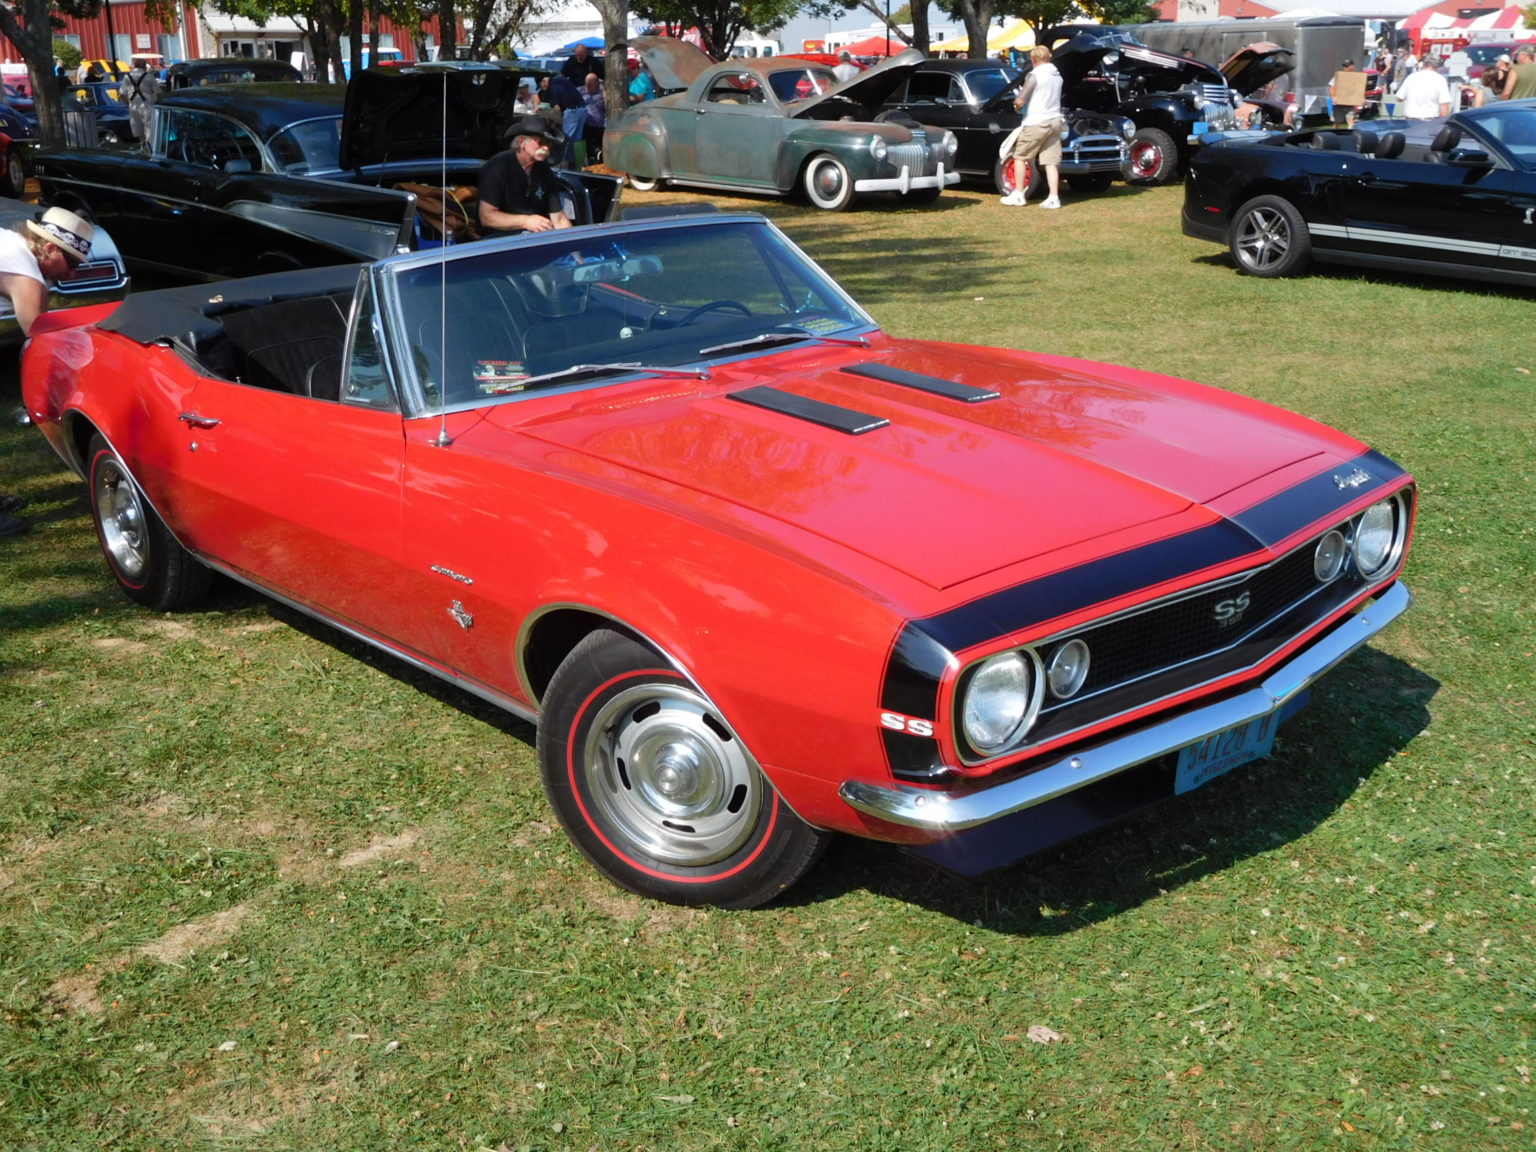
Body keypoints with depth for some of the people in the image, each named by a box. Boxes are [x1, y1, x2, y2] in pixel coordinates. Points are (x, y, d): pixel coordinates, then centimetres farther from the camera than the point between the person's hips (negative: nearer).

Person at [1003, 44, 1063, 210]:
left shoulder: (1035, 75, -13)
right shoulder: (1057, 75, 9)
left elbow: (1020, 101, -18)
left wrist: (1016, 103, 6)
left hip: (1036, 122, -6)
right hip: (1054, 121, 7)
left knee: (1020, 157, 8)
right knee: (1051, 161, 6)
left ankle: (1018, 195, 8)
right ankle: (1054, 198, 0)